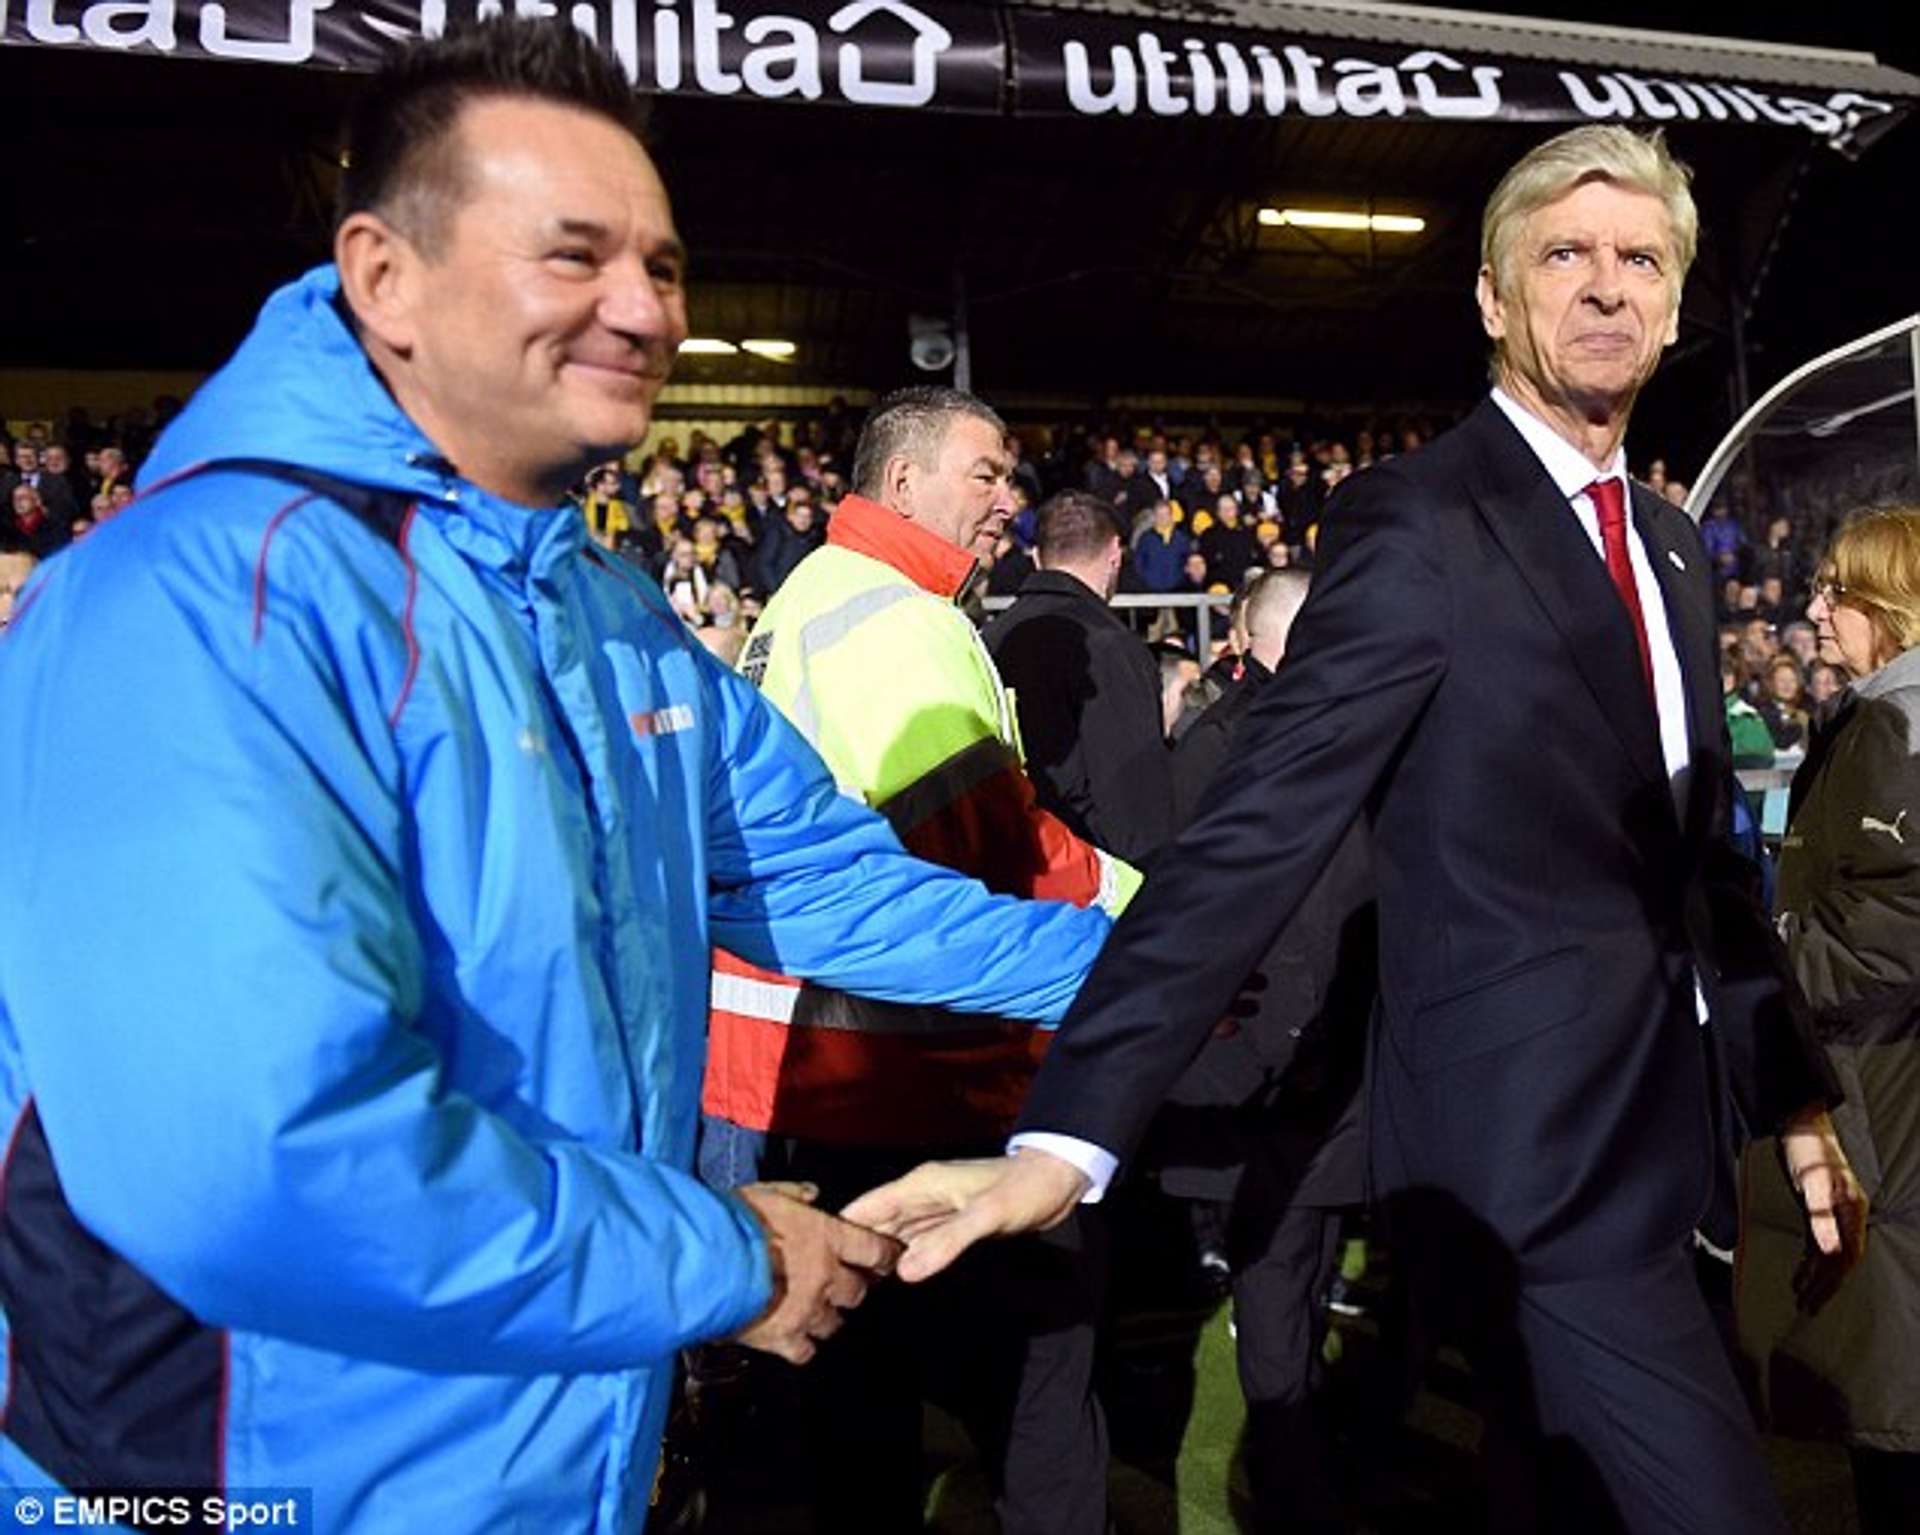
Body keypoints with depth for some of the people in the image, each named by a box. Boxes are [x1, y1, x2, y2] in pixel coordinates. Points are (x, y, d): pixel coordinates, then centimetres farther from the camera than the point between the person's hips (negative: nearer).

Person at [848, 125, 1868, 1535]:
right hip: (1538, 1159, -8)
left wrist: (1796, 1096, 17)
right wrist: (1069, 1135, -29)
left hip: (1656, 1143, 8)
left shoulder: (1675, 549, 11)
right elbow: (1254, 834, -23)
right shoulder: (1419, 524, -14)